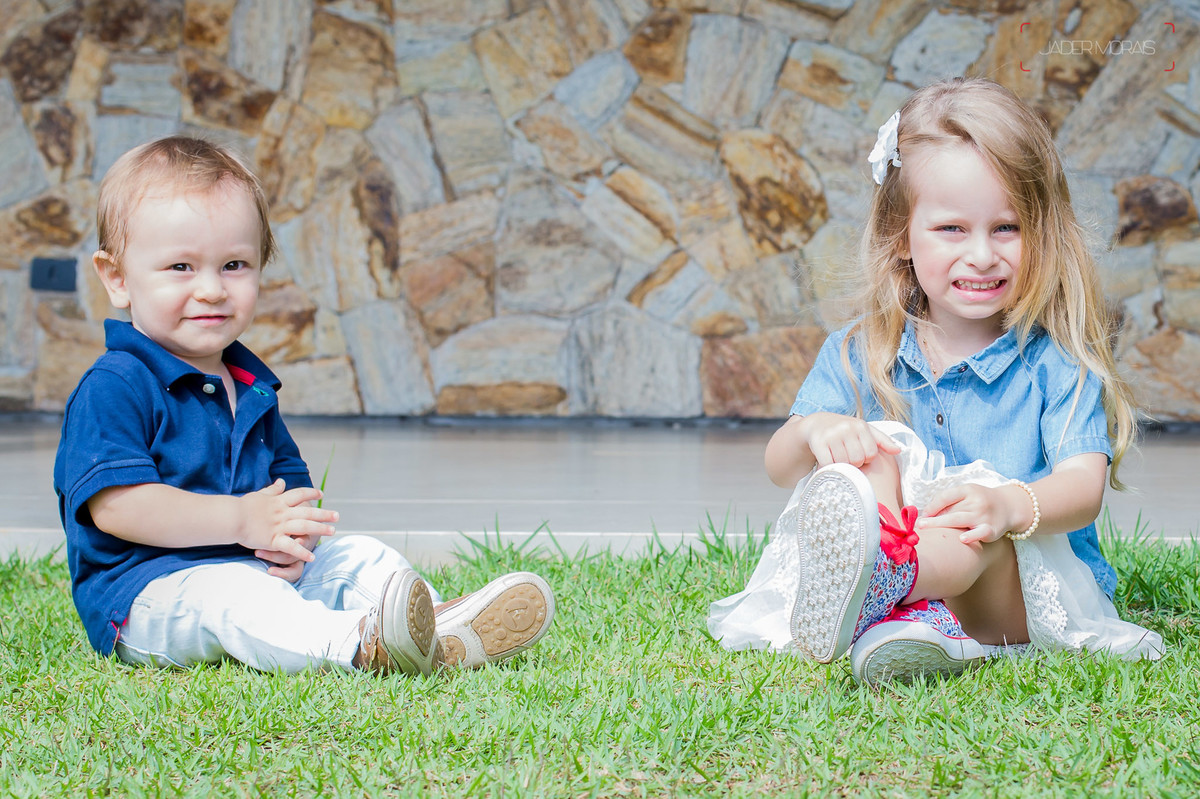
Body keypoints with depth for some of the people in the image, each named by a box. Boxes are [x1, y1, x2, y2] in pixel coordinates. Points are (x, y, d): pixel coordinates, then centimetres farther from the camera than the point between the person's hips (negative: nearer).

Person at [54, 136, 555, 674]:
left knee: (356, 556, -2)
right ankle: (358, 645, -59)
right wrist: (242, 519, -25)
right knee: (228, 595, -35)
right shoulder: (113, 388, -11)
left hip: (259, 568, 9)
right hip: (147, 587, -9)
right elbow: (114, 505, -22)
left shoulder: (251, 386, 17)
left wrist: (291, 535, -7)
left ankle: (444, 625, -29)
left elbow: (290, 482, 19)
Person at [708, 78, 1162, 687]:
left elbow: (1084, 483, -14)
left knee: (985, 525, -34)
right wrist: (813, 431, -19)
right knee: (868, 453, -21)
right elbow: (779, 467, 7)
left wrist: (1011, 505, -38)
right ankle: (908, 612, -50)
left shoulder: (1057, 361, -1)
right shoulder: (858, 356, 8)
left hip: (1019, 592, -3)